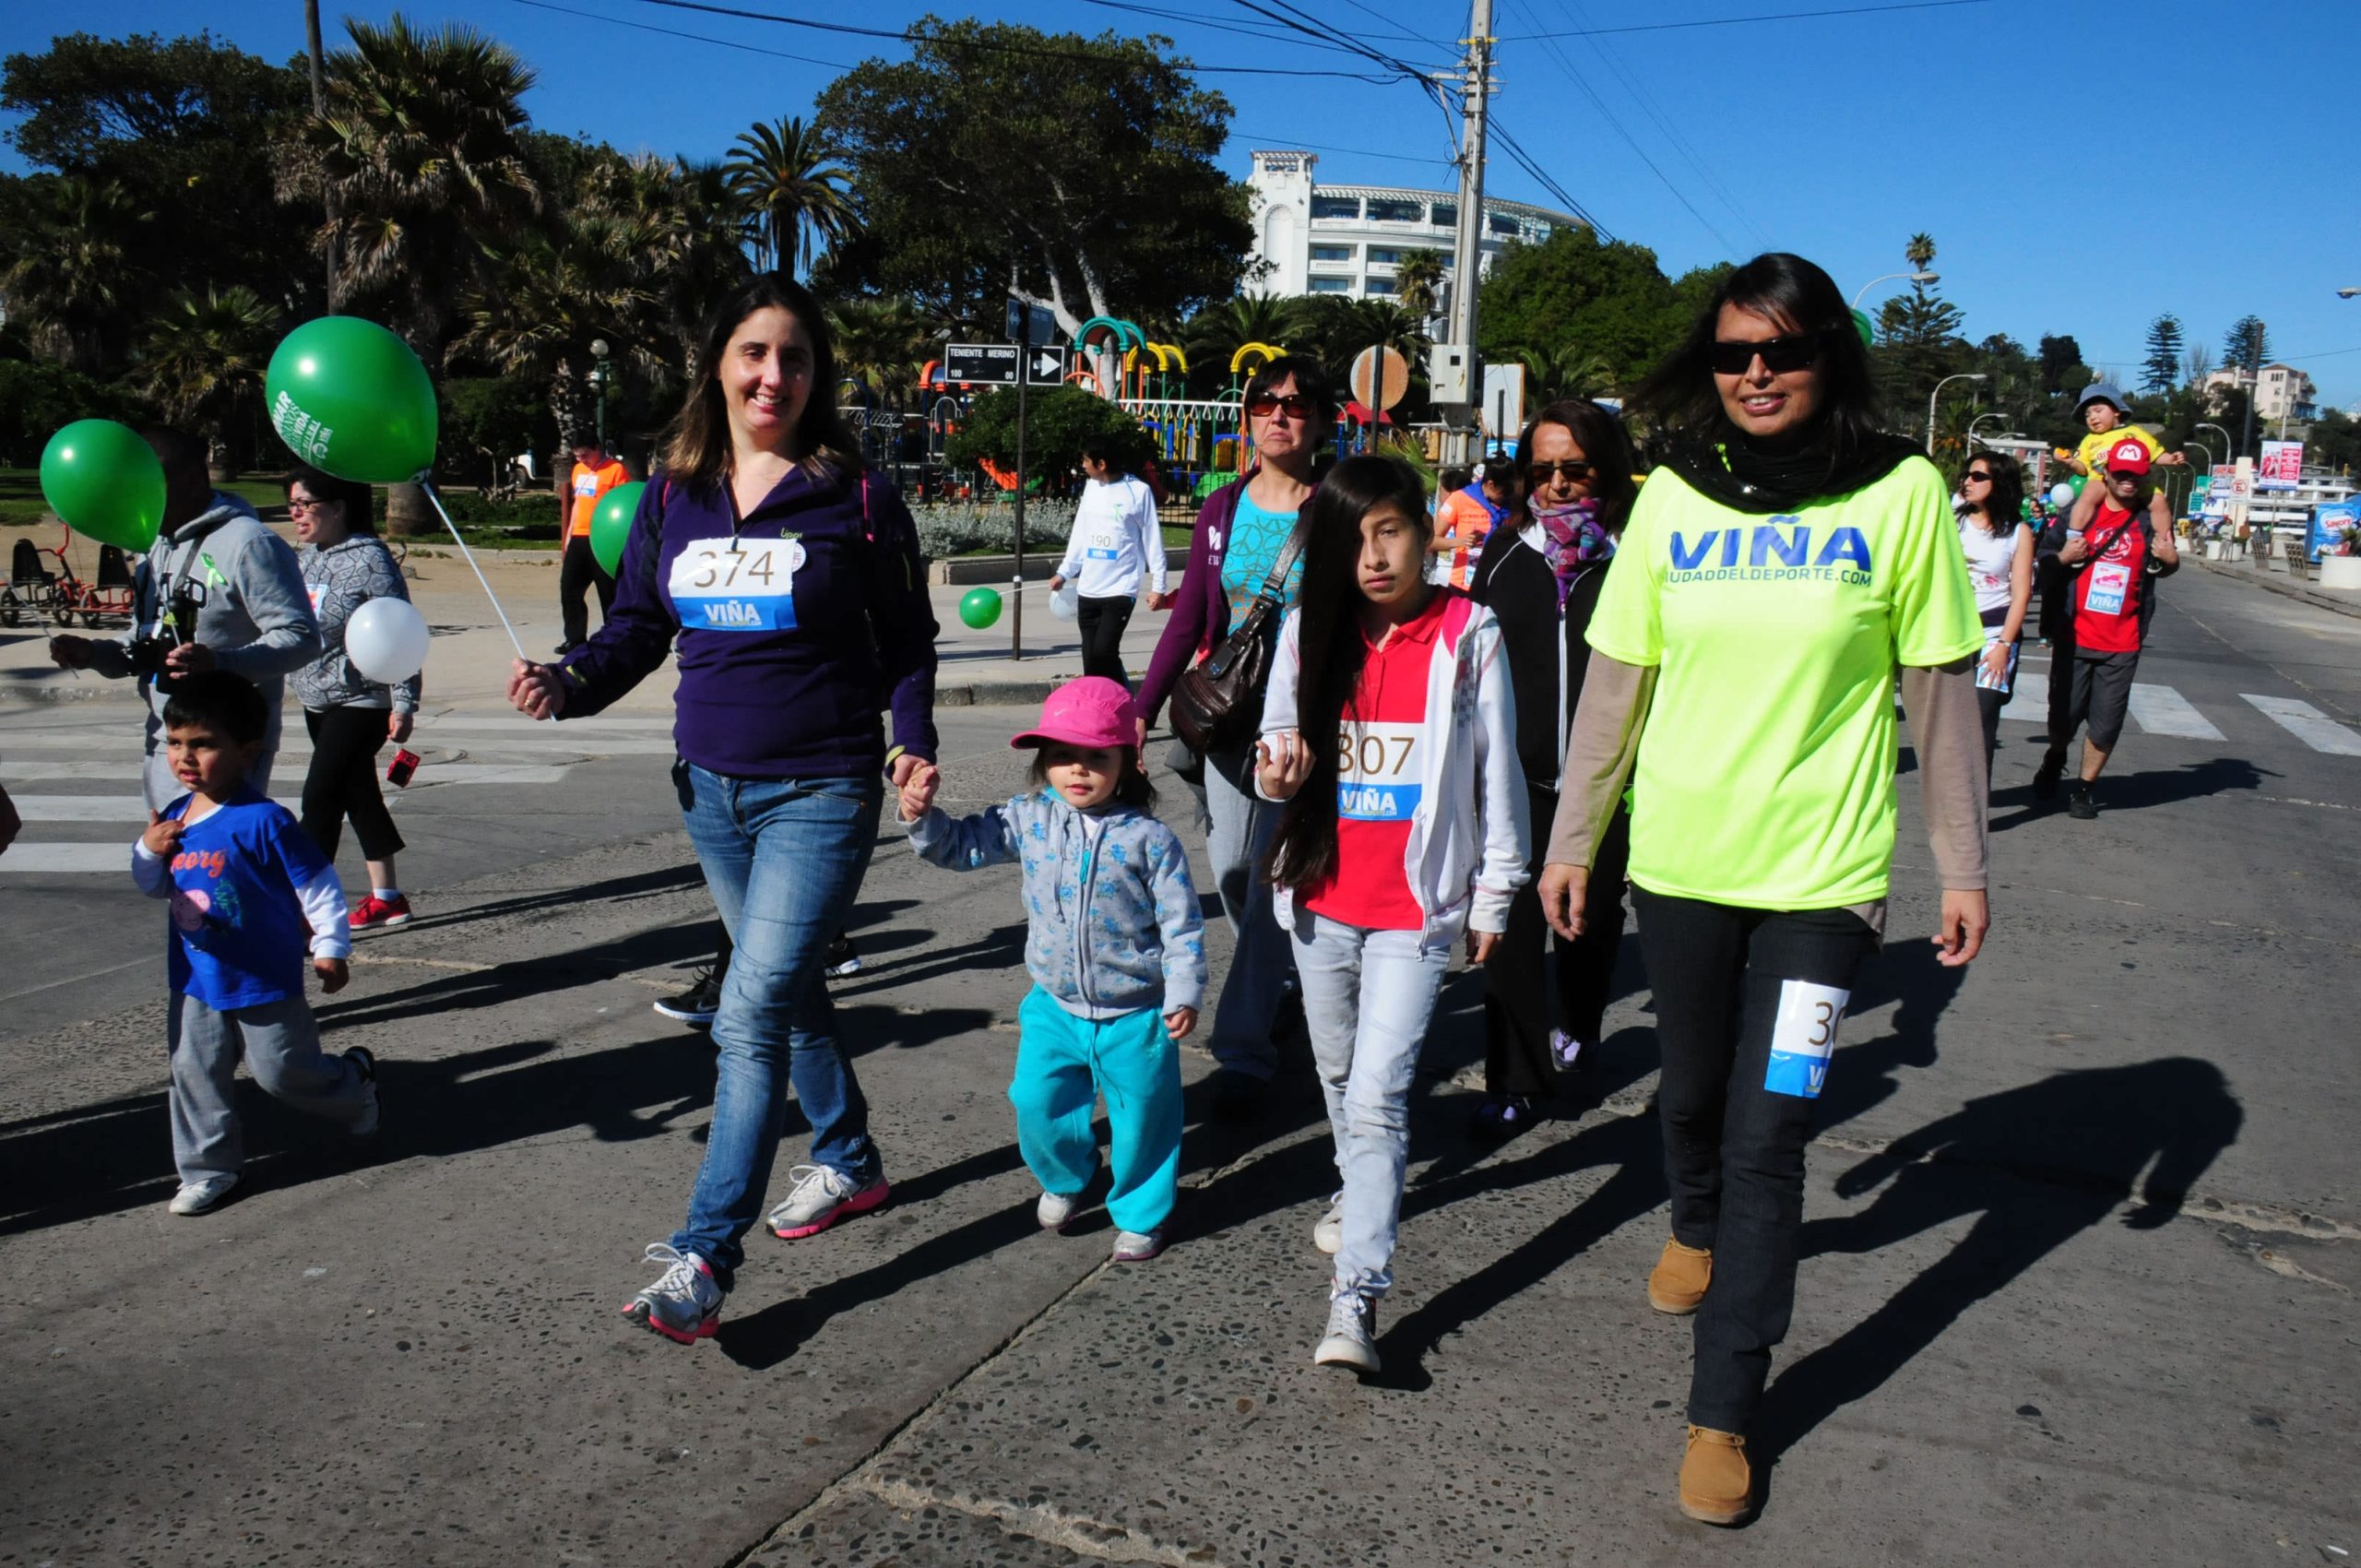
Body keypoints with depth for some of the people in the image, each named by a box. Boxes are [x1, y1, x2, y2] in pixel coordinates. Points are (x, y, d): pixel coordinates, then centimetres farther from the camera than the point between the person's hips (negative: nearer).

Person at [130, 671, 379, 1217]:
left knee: (284, 1072, 6)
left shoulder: (264, 821, -20)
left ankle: (356, 1079, 35)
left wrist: (330, 948, -13)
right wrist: (148, 851, -6)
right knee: (194, 1074, 8)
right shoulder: (174, 817, 2)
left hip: (265, 981, -6)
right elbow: (155, 886, 16)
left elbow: (318, 882, -15)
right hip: (197, 981, 6)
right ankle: (208, 1169, 22)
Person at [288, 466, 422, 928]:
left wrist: (404, 703, -18)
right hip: (318, 701, 8)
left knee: (321, 796, -10)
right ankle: (386, 897, 24)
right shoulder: (305, 559, 8)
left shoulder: (369, 560, -15)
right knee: (358, 794, 14)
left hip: (363, 702, -8)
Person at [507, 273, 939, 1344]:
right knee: (788, 990, 18)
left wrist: (913, 742, -13)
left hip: (820, 791, -5)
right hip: (712, 788, 5)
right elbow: (637, 626, 8)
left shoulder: (855, 496, -6)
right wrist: (569, 682, -11)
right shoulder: (673, 495, 5)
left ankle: (704, 1257, -5)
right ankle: (848, 1161, 39)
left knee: (753, 1010, -11)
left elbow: (906, 641, 0)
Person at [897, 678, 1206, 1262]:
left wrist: (1183, 994, -14)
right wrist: (922, 818, -14)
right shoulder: (1029, 821, -5)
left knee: (1142, 1117, 8)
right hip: (1055, 1008, 3)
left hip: (1136, 1015, -3)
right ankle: (1064, 1179, 41)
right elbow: (961, 846, 3)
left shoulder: (1149, 839, -14)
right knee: (1038, 1104, 9)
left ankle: (1140, 1213, 33)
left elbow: (1181, 923, -10)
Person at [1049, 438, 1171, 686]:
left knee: (1103, 653, -17)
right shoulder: (1091, 487, 10)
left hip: (1120, 588, -6)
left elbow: (1153, 541, -4)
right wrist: (1064, 572, 16)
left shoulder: (1138, 491, -7)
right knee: (1090, 659, 5)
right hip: (1088, 590, 6)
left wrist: (1158, 586, -7)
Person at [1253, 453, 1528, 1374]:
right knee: (1338, 1073, 21)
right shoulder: (1309, 631, 0)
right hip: (1321, 896, 4)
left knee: (1377, 1094, -11)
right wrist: (1276, 769, -14)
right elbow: (1277, 736, 11)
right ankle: (1360, 1190, 47)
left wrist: (1493, 896, 1)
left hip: (1416, 908, -4)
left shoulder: (1467, 635, -8)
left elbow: (1496, 774, -2)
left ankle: (1356, 1298, -8)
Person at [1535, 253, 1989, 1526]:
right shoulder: (1674, 497, 0)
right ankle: (1696, 1227, 53)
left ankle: (1723, 1413, 15)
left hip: (1820, 872, -2)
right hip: (1677, 859, 3)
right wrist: (1572, 839, 5)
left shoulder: (1901, 493, -5)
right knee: (1692, 1094, 19)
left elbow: (1941, 690, -1)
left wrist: (1962, 867, 0)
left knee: (1766, 1137, -1)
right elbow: (1616, 679, 4)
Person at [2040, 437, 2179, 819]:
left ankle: (2083, 787, 19)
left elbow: (2163, 569, 16)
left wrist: (2169, 560, -8)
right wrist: (2065, 557, -16)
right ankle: (2054, 759, 37)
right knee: (2065, 713, 5)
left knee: (2106, 722, 2)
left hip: (2122, 643, 1)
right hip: (2075, 636, 0)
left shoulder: (2152, 519, 4)